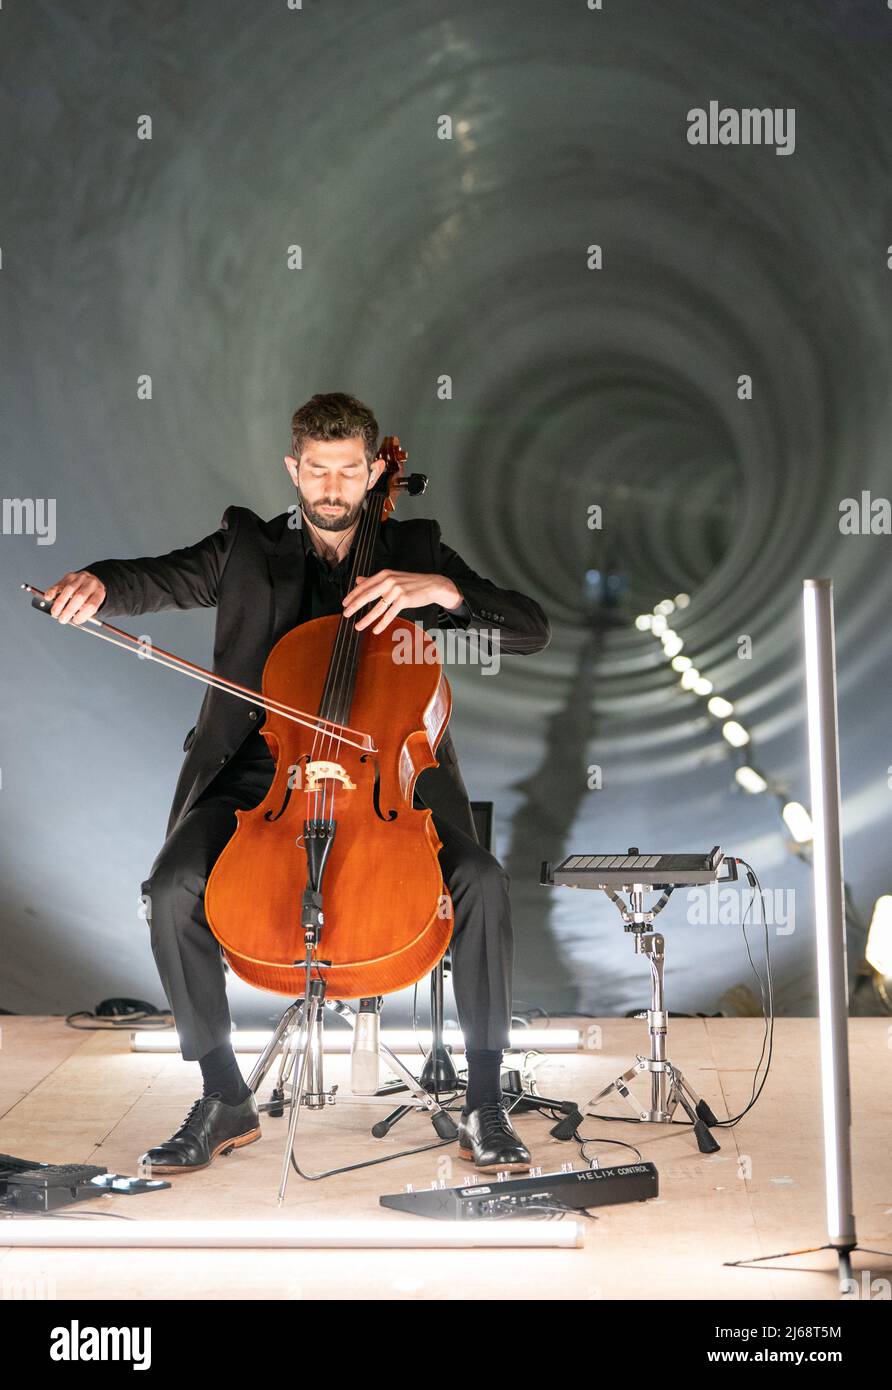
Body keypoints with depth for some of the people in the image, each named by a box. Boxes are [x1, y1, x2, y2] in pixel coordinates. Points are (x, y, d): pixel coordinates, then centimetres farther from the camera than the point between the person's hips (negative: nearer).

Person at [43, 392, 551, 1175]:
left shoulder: (413, 551, 11)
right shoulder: (248, 548, 13)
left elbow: (531, 630, 4)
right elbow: (158, 580, -3)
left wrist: (441, 588, -13)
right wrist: (98, 583, -27)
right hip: (265, 772, 1)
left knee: (482, 882, -28)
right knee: (172, 889, -25)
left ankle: (484, 1105, -13)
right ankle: (225, 1102, -8)